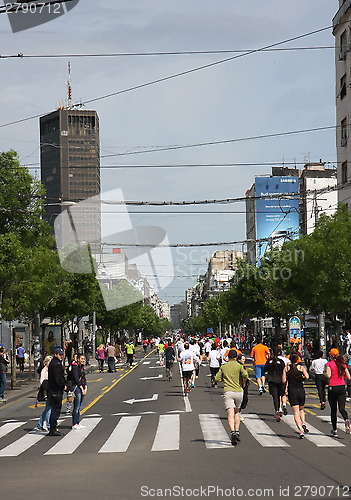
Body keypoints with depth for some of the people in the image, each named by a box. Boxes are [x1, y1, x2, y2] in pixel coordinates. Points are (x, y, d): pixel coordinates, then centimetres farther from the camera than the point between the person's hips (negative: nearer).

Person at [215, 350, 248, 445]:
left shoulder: (223, 367, 8)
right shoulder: (239, 366, 2)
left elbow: (217, 378, 6)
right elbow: (245, 375, -15)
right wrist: (243, 383, 4)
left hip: (228, 392, -1)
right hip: (239, 391, 1)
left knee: (230, 414, -11)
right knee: (237, 412, 22)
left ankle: (232, 432, -30)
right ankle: (237, 431, 19)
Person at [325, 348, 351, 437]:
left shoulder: (329, 364, -5)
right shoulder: (342, 364, 6)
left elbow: (328, 375, -19)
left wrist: (325, 373, 2)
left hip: (332, 388, -2)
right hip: (342, 387, 2)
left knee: (333, 410, 9)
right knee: (342, 408, -2)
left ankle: (334, 430, 15)